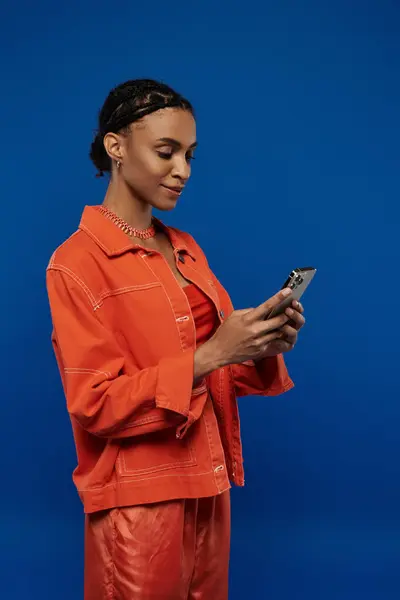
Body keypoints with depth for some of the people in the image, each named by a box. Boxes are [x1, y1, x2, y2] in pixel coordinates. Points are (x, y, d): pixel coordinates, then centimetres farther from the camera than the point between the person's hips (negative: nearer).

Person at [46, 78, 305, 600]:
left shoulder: (186, 249, 9)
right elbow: (95, 403, -16)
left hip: (207, 487, 7)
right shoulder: (76, 262, -12)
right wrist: (210, 355, -24)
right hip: (138, 500, -7)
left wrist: (263, 349, -9)